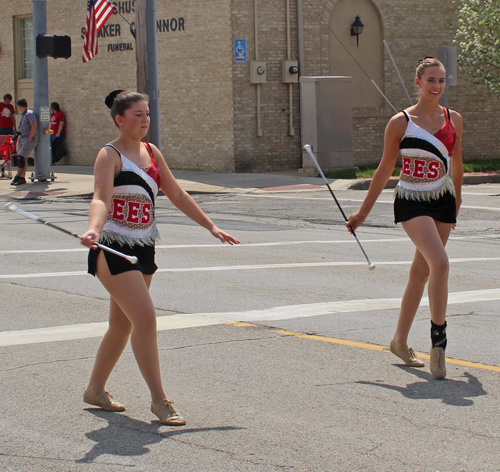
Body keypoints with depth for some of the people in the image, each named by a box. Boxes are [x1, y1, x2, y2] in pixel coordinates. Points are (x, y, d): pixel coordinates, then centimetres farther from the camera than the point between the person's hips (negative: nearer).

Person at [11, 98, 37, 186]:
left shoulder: (30, 114, -12)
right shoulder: (23, 115, 17)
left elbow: (34, 127, -19)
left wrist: (29, 139, -17)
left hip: (30, 139, -9)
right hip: (22, 139, 9)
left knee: (21, 157, -15)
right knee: (23, 159, 2)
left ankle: (18, 177, -8)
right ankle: (22, 178, 0)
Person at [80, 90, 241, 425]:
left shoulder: (151, 153, 10)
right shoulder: (110, 155, -12)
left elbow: (177, 195, 17)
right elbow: (101, 198, -28)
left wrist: (210, 226, 16)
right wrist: (94, 229, -46)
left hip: (143, 249, 7)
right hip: (113, 250, -7)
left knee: (123, 323, 13)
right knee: (145, 318, -15)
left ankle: (96, 389, 30)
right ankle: (159, 400, -8)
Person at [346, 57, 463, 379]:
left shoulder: (454, 120, 5)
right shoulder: (400, 123, -6)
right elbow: (385, 170, 2)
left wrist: (457, 202, 25)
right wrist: (363, 212, 5)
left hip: (443, 202, 5)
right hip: (411, 202, -5)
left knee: (421, 272, 10)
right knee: (440, 263, -23)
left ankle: (400, 341, 25)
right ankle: (438, 341, -17)